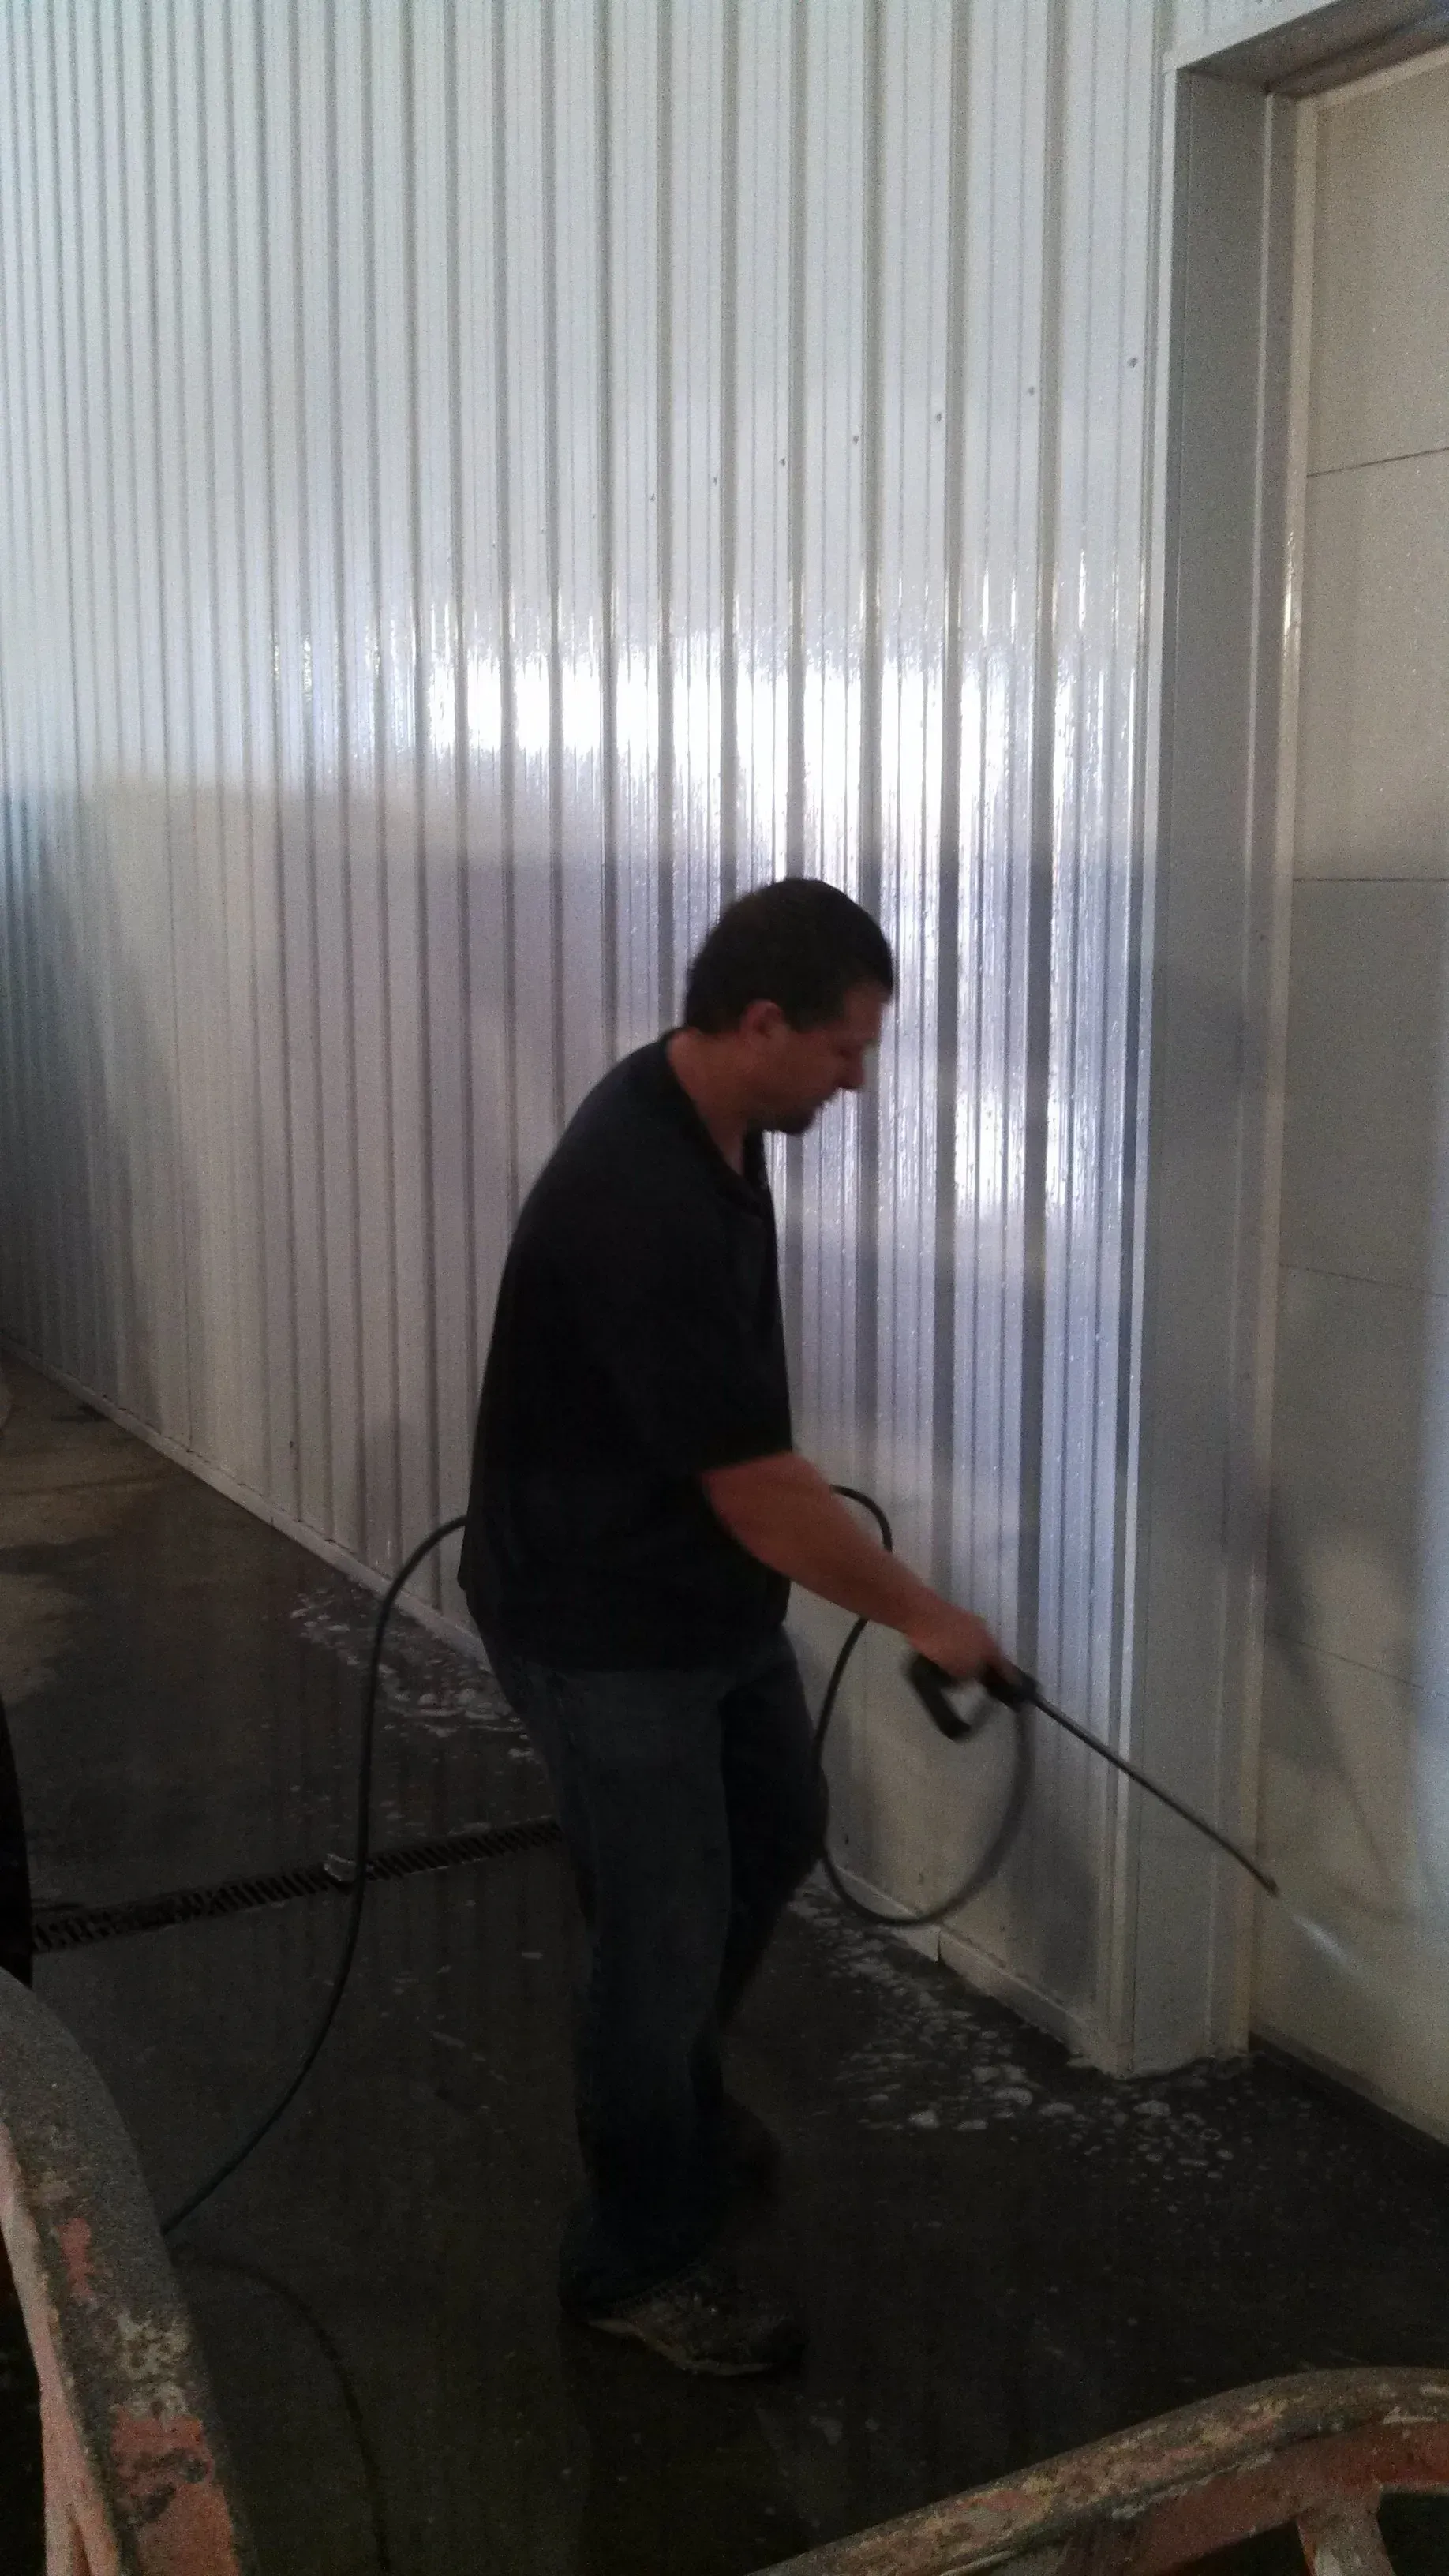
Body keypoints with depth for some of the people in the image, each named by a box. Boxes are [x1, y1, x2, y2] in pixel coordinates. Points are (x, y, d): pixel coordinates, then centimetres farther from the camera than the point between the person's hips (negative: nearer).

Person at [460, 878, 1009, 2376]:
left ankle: (673, 2089, 47)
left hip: (706, 1586, 10)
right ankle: (633, 2259, 24)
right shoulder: (643, 1206, -34)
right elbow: (759, 1490, -29)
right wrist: (922, 1615, -16)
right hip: (601, 1623, -9)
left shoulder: (698, 1118, -3)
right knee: (667, 1930, 3)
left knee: (776, 1836, 23)